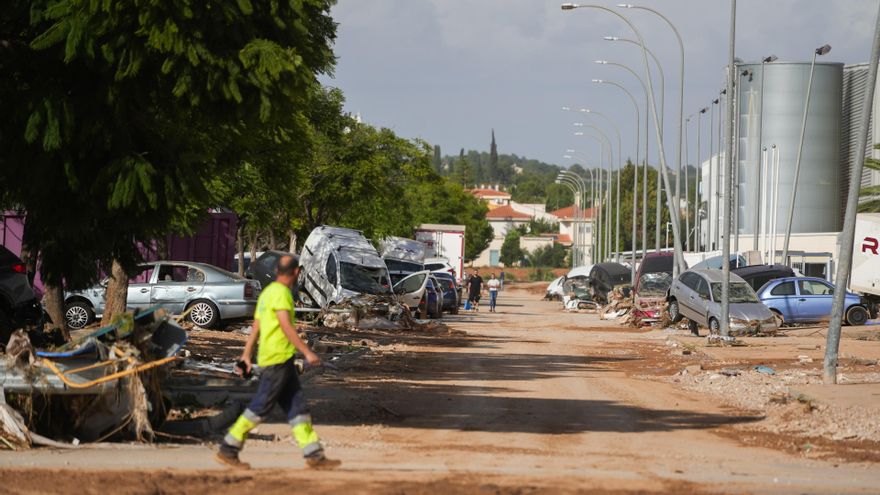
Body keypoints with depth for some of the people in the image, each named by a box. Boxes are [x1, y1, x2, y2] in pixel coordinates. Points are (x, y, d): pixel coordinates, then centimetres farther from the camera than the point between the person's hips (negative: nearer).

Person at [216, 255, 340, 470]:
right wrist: (307, 352, -20)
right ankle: (228, 449, -2)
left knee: (297, 407, 6)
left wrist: (246, 356, 19)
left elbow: (256, 327, 19)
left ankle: (314, 455, 5)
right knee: (261, 406, -7)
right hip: (277, 358, -10)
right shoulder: (280, 292, -12)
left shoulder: (267, 292, 17)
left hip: (283, 362, 10)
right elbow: (286, 326, -20)